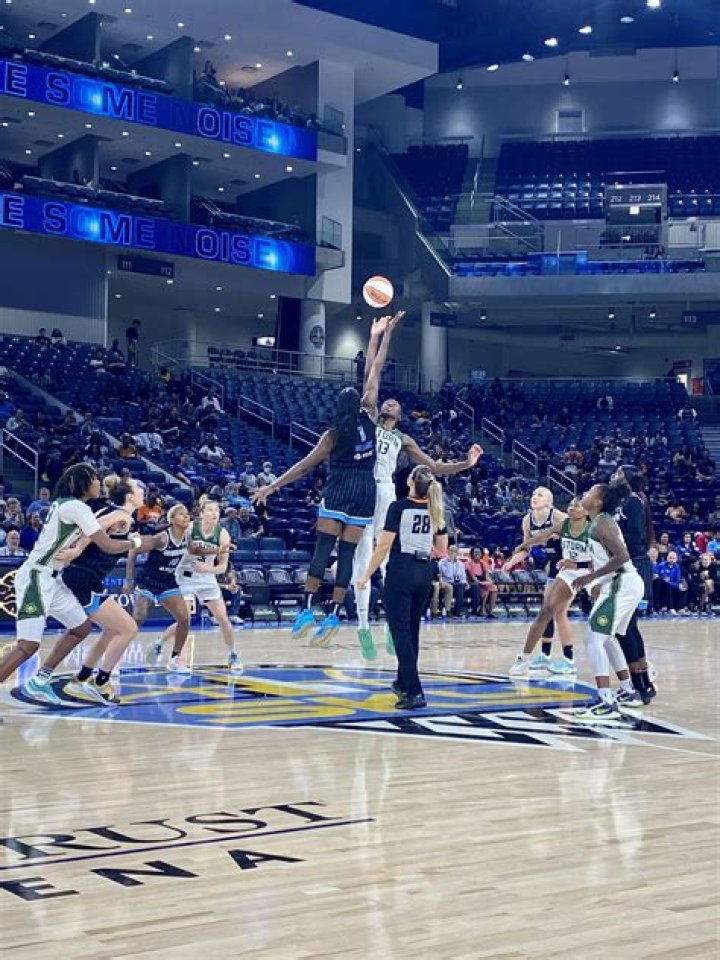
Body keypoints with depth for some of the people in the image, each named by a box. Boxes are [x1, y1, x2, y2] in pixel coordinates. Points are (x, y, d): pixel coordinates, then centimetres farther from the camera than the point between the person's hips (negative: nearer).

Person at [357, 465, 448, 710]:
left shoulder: (399, 507, -10)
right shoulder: (435, 511, 6)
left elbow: (384, 545, -12)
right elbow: (442, 550, 10)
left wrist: (366, 575, -5)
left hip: (400, 571, -6)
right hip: (425, 573, 6)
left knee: (401, 631, -5)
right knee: (412, 629, 19)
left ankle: (414, 692, -13)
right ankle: (403, 682, 33)